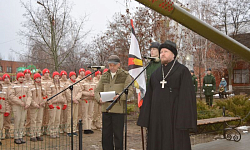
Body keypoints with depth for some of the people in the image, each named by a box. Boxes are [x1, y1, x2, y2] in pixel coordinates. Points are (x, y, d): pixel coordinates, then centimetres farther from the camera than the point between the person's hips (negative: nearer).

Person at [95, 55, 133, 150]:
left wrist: (119, 96, -27)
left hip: (119, 109, -4)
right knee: (106, 134, 9)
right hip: (105, 109, 4)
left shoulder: (125, 76, 1)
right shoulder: (104, 76, 14)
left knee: (118, 135, 1)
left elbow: (129, 92, -8)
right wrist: (99, 99, -8)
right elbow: (97, 91, 14)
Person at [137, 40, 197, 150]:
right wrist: (146, 119, 6)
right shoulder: (155, 74, 13)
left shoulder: (183, 71, -3)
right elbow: (149, 97, 12)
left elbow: (187, 95, -10)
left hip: (174, 115, -5)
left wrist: (184, 120, -17)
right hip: (157, 116, 5)